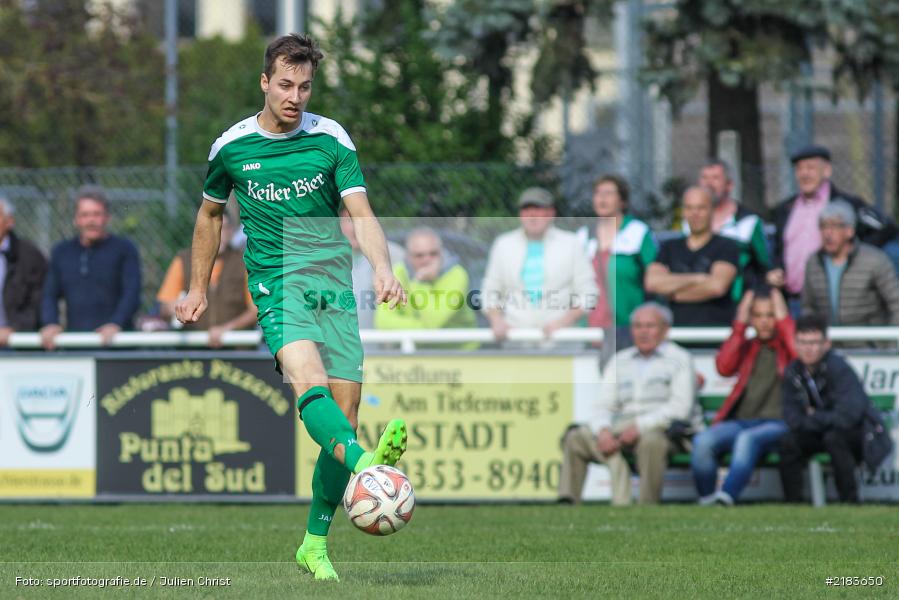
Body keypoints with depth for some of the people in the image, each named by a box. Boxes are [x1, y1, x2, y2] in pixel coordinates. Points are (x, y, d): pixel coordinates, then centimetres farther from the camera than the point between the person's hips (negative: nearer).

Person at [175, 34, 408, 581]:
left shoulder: (331, 139, 3)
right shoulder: (232, 146, 5)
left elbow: (362, 214, -4)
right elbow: (211, 213, 22)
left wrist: (383, 269, -23)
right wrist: (198, 288, 26)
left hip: (334, 279, 2)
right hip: (277, 282, -2)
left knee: (345, 407, -3)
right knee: (309, 380, -29)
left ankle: (316, 543, 11)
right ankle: (363, 460, -60)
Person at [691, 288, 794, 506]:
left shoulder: (787, 344, 15)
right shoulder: (746, 347, 24)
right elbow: (724, 367, 4)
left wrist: (784, 320, -1)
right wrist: (740, 325, 5)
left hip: (777, 423, -4)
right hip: (741, 420, 4)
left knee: (747, 439, -38)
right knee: (703, 441, -28)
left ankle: (725, 499, -48)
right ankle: (706, 501, -25)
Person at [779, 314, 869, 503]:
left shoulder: (839, 369, -24)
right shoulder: (793, 372, -5)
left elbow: (848, 416, -32)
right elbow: (792, 419, -5)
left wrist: (814, 417, -17)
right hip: (821, 433, 5)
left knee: (834, 437, -36)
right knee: (788, 442, -19)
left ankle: (850, 501, -27)